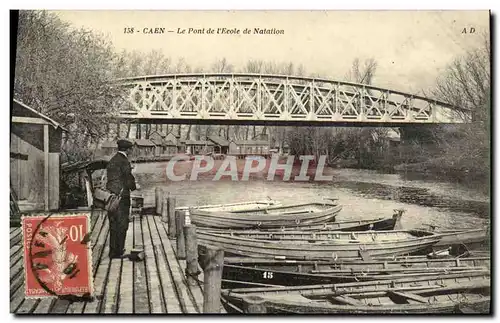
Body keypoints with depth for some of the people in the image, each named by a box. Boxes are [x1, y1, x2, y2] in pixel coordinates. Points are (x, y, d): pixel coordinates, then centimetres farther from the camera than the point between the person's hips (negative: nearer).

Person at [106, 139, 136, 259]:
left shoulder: (111, 161, 14)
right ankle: (118, 251, 1)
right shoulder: (124, 161, -12)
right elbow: (129, 179, -11)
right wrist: (134, 187, 8)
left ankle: (113, 251, 19)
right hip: (121, 196, -8)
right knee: (122, 225, -1)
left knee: (113, 225, 13)